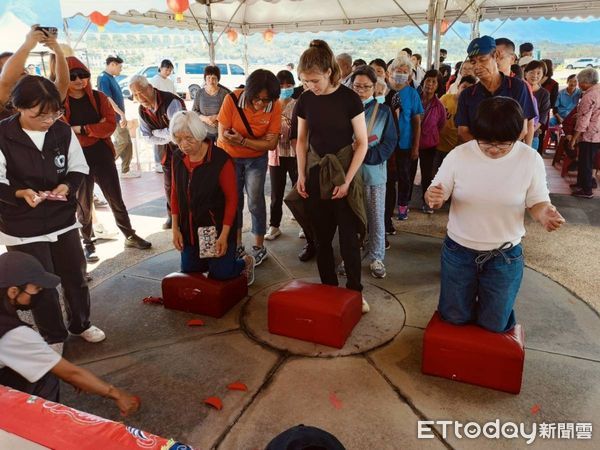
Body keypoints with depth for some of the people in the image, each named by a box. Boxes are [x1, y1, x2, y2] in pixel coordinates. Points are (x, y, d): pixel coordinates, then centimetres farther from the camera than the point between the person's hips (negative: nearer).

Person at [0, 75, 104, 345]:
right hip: (22, 227, -3)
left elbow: (79, 169, 3)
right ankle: (53, 336, 31)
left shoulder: (63, 131, -6)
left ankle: (80, 323, 40)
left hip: (63, 219, 3)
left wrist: (66, 186, -16)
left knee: (75, 275, 15)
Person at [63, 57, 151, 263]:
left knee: (116, 199, 11)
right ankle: (88, 244, 24)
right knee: (83, 204, 10)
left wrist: (81, 129, -17)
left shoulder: (99, 97, 1)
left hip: (102, 155, 2)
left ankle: (130, 236, 25)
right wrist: (96, 129, -14)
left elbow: (110, 125, -9)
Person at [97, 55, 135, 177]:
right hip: (114, 117, -10)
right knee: (122, 142, -8)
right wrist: (122, 114, -26)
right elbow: (108, 99, -23)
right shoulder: (104, 78, -15)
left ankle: (125, 171, 17)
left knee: (127, 143, 10)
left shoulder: (111, 78, 14)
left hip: (118, 116, 10)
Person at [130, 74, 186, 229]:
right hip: (166, 151, 6)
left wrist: (157, 132, -16)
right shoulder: (142, 110, -2)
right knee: (169, 184, 11)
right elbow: (147, 137, 0)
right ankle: (172, 215, 29)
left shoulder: (171, 102, -25)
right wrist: (168, 137, -13)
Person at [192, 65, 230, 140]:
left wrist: (217, 117, -18)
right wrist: (204, 118, -11)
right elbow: (194, 111, 7)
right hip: (205, 131, 2)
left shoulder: (224, 93, -5)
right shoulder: (199, 93, 4)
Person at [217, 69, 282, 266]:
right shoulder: (232, 99, -22)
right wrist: (259, 140, -24)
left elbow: (271, 144, -18)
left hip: (256, 159, 0)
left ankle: (259, 247, 13)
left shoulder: (275, 106, -18)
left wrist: (242, 140, -27)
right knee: (233, 201, 9)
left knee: (255, 201, -4)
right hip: (229, 157, 1)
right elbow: (224, 136, -22)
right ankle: (237, 245, 25)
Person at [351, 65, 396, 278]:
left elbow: (390, 142, -2)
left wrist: (368, 154, -16)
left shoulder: (383, 111, 3)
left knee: (376, 217, 7)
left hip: (374, 172, 0)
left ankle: (376, 257, 21)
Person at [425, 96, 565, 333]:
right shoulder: (458, 155, -13)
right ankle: (470, 297, 47)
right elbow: (437, 194, -5)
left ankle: (486, 303, 46)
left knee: (495, 324, 13)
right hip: (459, 252, 1)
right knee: (454, 317, 15)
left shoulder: (531, 159, -12)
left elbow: (537, 202, -3)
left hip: (505, 256, 0)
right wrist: (433, 197, -31)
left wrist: (544, 214, -27)